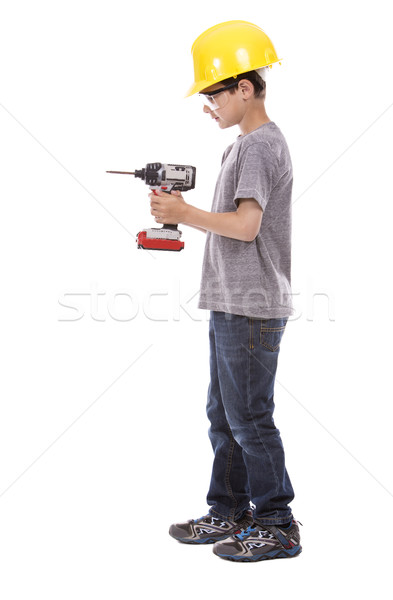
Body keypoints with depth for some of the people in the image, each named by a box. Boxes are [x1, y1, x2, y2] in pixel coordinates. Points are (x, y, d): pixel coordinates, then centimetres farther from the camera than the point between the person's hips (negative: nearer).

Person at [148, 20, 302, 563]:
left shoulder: (260, 145, -12)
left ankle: (278, 527, 10)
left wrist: (185, 213, -14)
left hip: (252, 309, -10)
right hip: (232, 307, 10)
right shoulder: (248, 144, 18)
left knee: (249, 418, -2)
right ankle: (228, 514, 26)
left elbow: (246, 226, -22)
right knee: (224, 414, 15)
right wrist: (183, 215, 10)